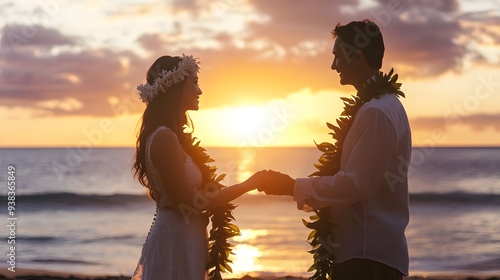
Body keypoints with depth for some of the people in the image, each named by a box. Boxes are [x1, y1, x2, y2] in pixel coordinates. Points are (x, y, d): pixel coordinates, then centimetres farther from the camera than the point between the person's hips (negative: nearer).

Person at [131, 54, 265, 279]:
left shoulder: (168, 136, 11)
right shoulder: (165, 138, -18)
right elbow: (188, 202, -18)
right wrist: (248, 184, -11)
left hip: (182, 239, 9)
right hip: (175, 242, -9)